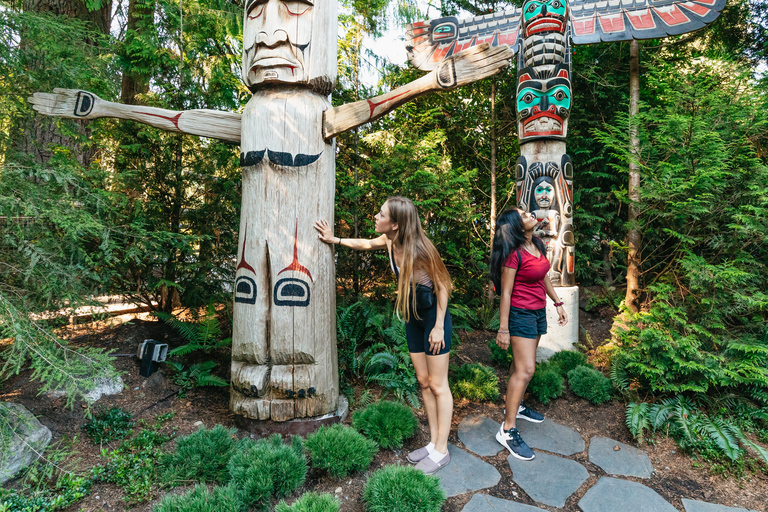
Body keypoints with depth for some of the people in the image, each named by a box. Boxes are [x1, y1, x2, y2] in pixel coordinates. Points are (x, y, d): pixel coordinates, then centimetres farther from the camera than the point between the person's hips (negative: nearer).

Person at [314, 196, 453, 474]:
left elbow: (442, 286, -18)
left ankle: (441, 451, 19)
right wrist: (334, 239, 13)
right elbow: (367, 244, 16)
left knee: (438, 385, 4)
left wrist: (439, 326, -15)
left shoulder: (419, 249, -29)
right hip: (413, 317, 7)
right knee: (424, 382, 14)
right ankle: (434, 442, 29)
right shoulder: (390, 242, -8)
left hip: (434, 316, -7)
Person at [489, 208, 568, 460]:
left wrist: (558, 303, 18)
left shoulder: (537, 245, 6)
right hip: (520, 313, -8)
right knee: (525, 369, -9)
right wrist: (503, 329, -18)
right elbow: (505, 293, -19)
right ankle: (508, 430, -3)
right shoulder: (514, 254, -20)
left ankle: (516, 405, 35)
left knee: (522, 363, 17)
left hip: (538, 311, 8)